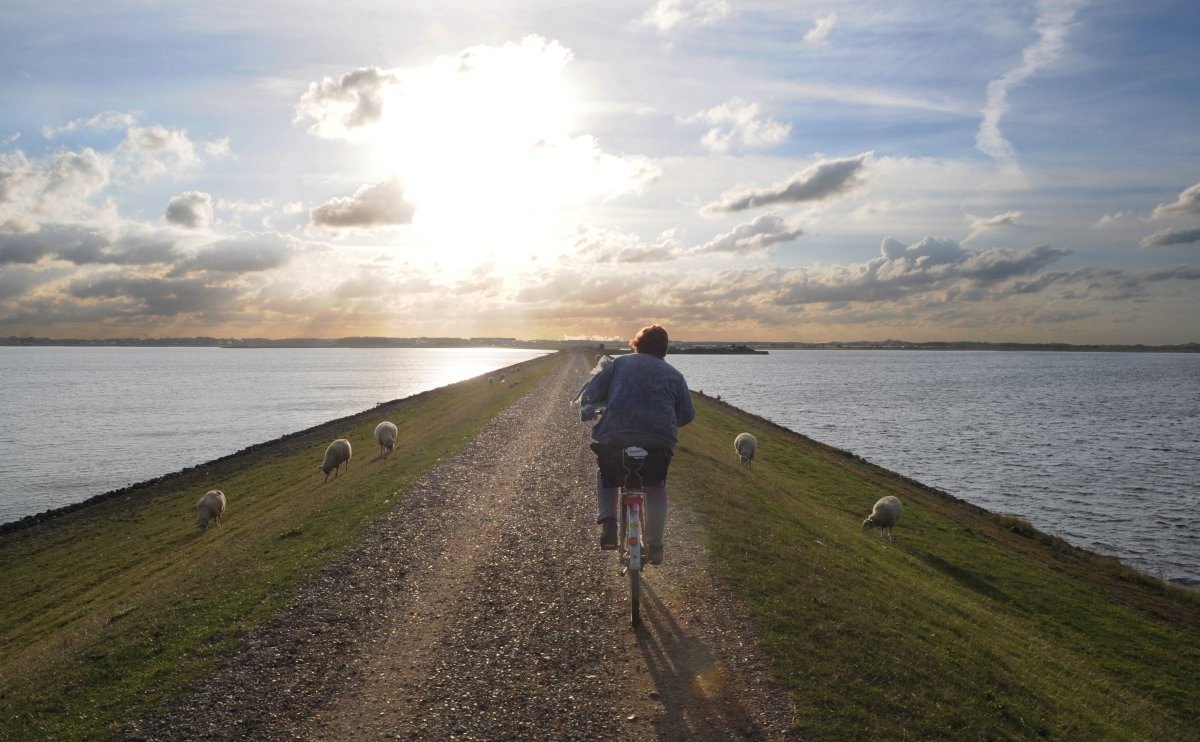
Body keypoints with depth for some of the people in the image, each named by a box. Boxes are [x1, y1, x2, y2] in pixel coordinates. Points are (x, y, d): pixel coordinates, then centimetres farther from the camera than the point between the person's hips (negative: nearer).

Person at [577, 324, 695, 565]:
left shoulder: (620, 362, 15)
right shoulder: (673, 374, 18)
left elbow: (590, 393, 8)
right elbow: (687, 414, 17)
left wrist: (590, 409, 29)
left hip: (614, 436, 0)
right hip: (659, 440, 1)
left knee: (606, 477, 28)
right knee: (656, 488, 23)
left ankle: (607, 521, 8)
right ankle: (655, 546, 20)